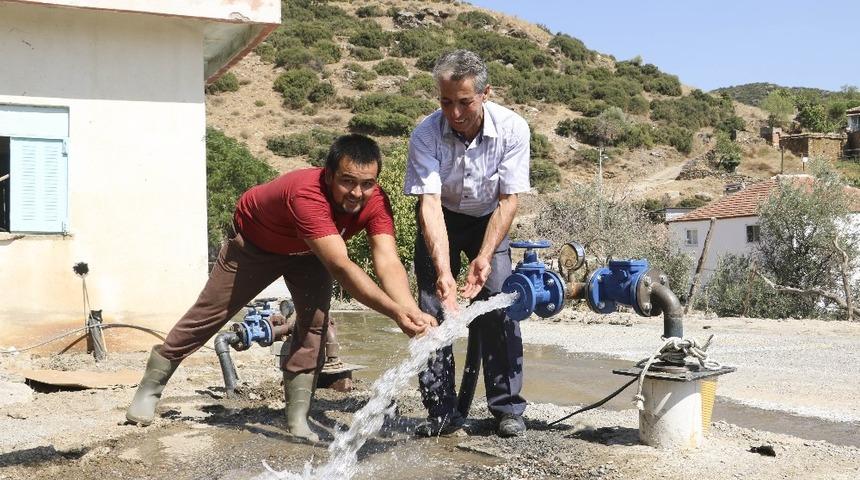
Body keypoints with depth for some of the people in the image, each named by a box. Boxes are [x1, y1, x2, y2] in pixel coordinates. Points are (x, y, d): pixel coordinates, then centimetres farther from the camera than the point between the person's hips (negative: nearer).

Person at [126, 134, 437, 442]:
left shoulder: (375, 203, -31)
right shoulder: (308, 195, -48)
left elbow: (388, 263, -41)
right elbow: (341, 267, -56)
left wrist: (412, 311, -60)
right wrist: (396, 313, -65)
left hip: (307, 252, 4)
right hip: (254, 240, -4)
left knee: (315, 321, -13)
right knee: (209, 313, 6)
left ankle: (297, 418, -1)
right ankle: (149, 388, 25)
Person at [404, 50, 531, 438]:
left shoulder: (512, 129, -25)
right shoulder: (426, 134, -27)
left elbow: (508, 200, -20)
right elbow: (430, 203, -33)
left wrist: (484, 257, -30)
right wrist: (444, 272, -43)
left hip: (488, 219, 0)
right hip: (441, 220, 0)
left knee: (499, 305, -11)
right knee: (432, 307, -9)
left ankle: (508, 408, 1)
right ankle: (442, 411, 0)